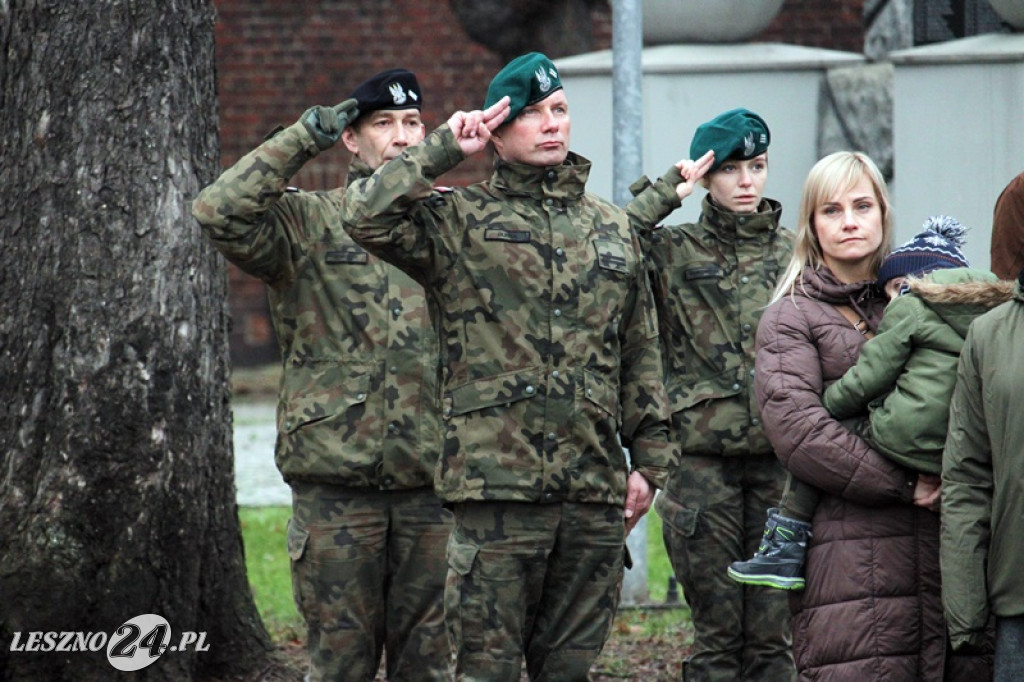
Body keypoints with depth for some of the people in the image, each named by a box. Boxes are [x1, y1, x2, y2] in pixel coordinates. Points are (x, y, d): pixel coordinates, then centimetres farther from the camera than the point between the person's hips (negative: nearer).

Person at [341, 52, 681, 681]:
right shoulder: (461, 221, 3)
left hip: (596, 487, 4)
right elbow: (367, 216, -15)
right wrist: (445, 150, -6)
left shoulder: (614, 228, 17)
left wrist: (650, 460, 13)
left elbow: (641, 357, 19)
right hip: (497, 484, -4)